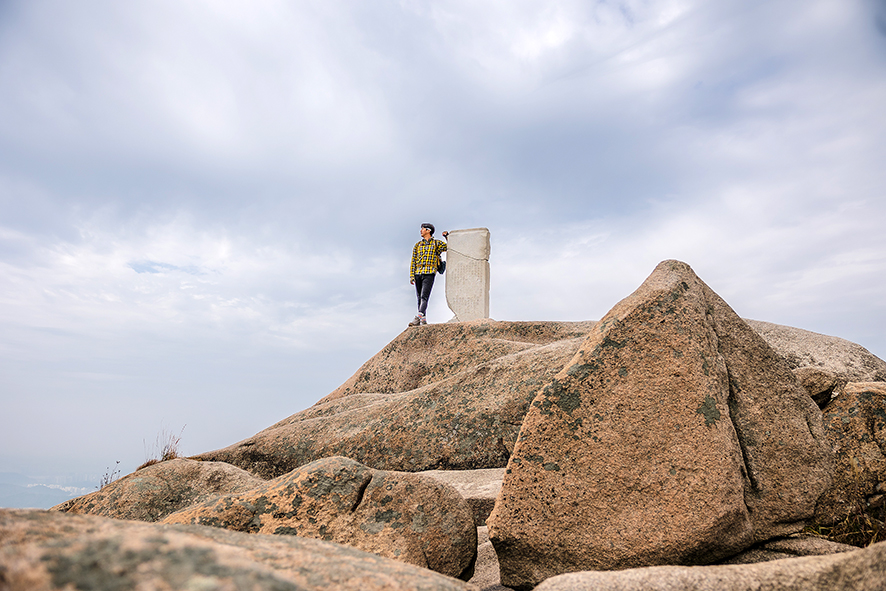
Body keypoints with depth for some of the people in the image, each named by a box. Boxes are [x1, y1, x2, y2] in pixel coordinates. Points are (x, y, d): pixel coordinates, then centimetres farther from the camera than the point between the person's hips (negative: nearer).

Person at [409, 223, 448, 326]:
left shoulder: (437, 243, 9)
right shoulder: (417, 245, 17)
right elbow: (413, 261, 13)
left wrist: (447, 236, 1)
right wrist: (411, 276, 4)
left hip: (429, 273, -5)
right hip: (418, 274, 5)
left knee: (424, 297, -16)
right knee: (419, 297, 4)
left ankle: (418, 317, -28)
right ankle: (423, 319, 9)